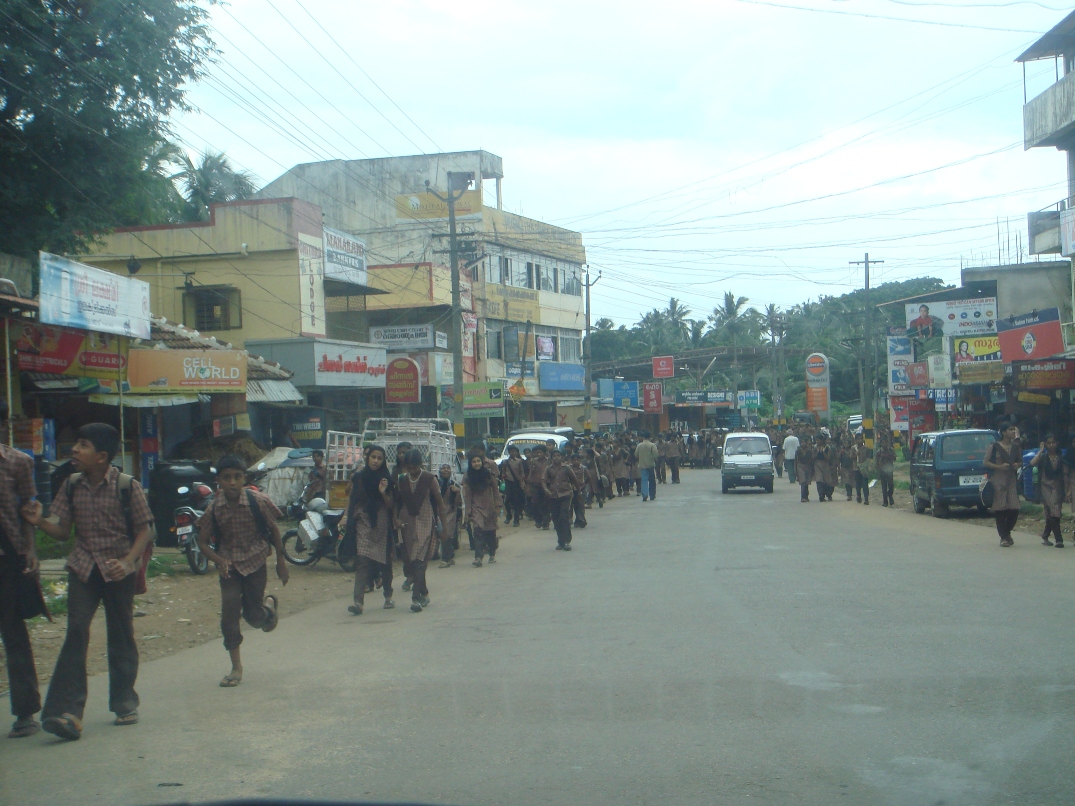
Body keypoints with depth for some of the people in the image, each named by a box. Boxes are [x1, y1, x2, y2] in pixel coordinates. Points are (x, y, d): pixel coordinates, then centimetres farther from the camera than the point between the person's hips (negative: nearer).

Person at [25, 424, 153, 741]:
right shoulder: (72, 486, 3)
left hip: (118, 569, -2)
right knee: (76, 631, -11)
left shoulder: (127, 487, -9)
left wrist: (129, 561, -21)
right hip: (83, 568, 2)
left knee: (121, 636, 6)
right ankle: (68, 710, -16)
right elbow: (62, 530, 6)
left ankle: (125, 702, 23)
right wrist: (39, 521, -14)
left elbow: (144, 530, -6)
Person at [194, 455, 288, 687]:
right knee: (229, 613, -7)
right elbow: (203, 542, -5)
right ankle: (236, 667, 7)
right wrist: (219, 561, -22)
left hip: (255, 562, -1)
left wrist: (281, 560, 4)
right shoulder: (214, 509, -12)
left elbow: (274, 530, -1)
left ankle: (269, 604, 39)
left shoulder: (258, 501, -15)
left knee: (254, 616, 1)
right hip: (229, 564, 1)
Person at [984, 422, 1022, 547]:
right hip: (997, 480, -4)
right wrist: (999, 467, -14)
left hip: (1012, 480, 4)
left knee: (1014, 509, -2)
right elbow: (986, 462, -1)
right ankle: (1003, 537, 4)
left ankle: (1007, 532, 22)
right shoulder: (994, 447, -1)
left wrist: (1018, 465, 0)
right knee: (1000, 509, -4)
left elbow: (1020, 461, 23)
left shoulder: (1016, 447, 12)